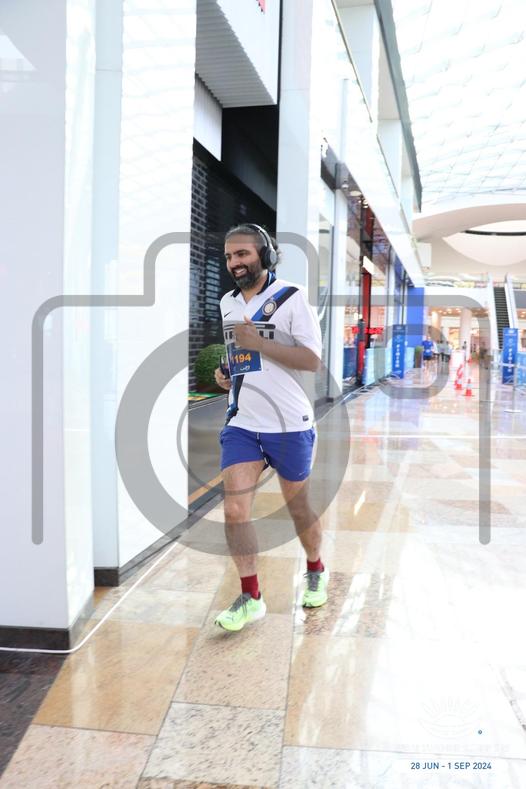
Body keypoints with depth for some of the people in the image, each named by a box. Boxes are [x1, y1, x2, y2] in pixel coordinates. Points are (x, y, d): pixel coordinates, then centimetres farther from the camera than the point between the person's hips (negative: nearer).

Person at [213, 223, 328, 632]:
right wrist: (227, 375, 6)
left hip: (289, 425, -4)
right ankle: (251, 598, 9)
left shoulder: (291, 297, -8)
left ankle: (317, 570, 39)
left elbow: (312, 359, -15)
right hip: (241, 424, 5)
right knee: (235, 510, -6)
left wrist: (258, 343, -21)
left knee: (298, 507, 11)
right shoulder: (227, 303, 11)